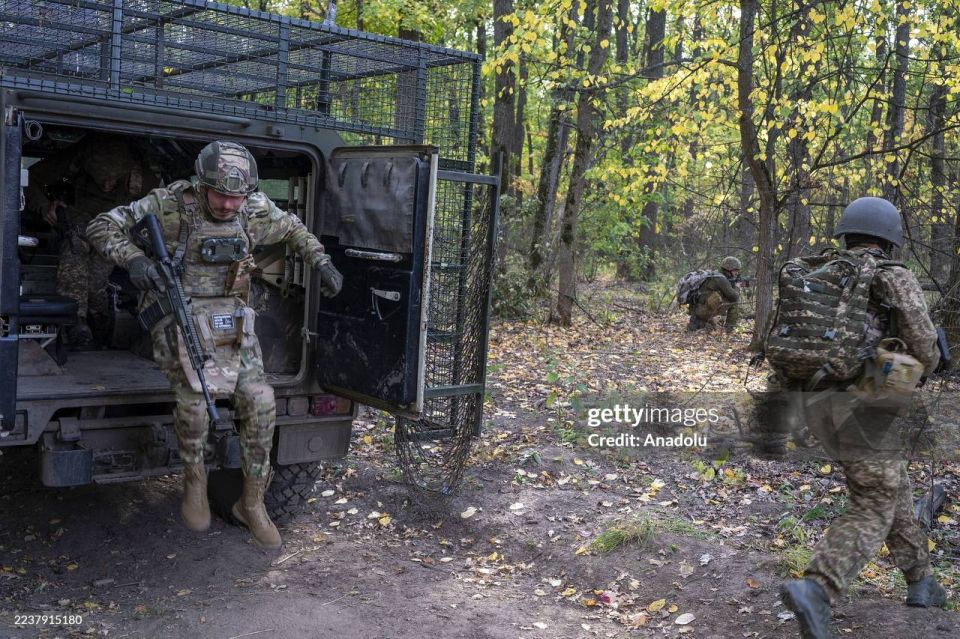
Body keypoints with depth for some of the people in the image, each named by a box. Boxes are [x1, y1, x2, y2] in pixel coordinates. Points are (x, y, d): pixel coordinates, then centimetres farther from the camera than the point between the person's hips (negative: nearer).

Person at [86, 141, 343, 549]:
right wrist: (132, 258, -28)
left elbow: (293, 229, 21)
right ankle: (194, 480, 1)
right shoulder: (172, 204, -11)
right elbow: (101, 227, -8)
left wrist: (322, 263, 6)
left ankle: (253, 503, 3)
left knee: (259, 399, -15)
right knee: (194, 393, -29)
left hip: (229, 318, 3)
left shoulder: (256, 211, -1)